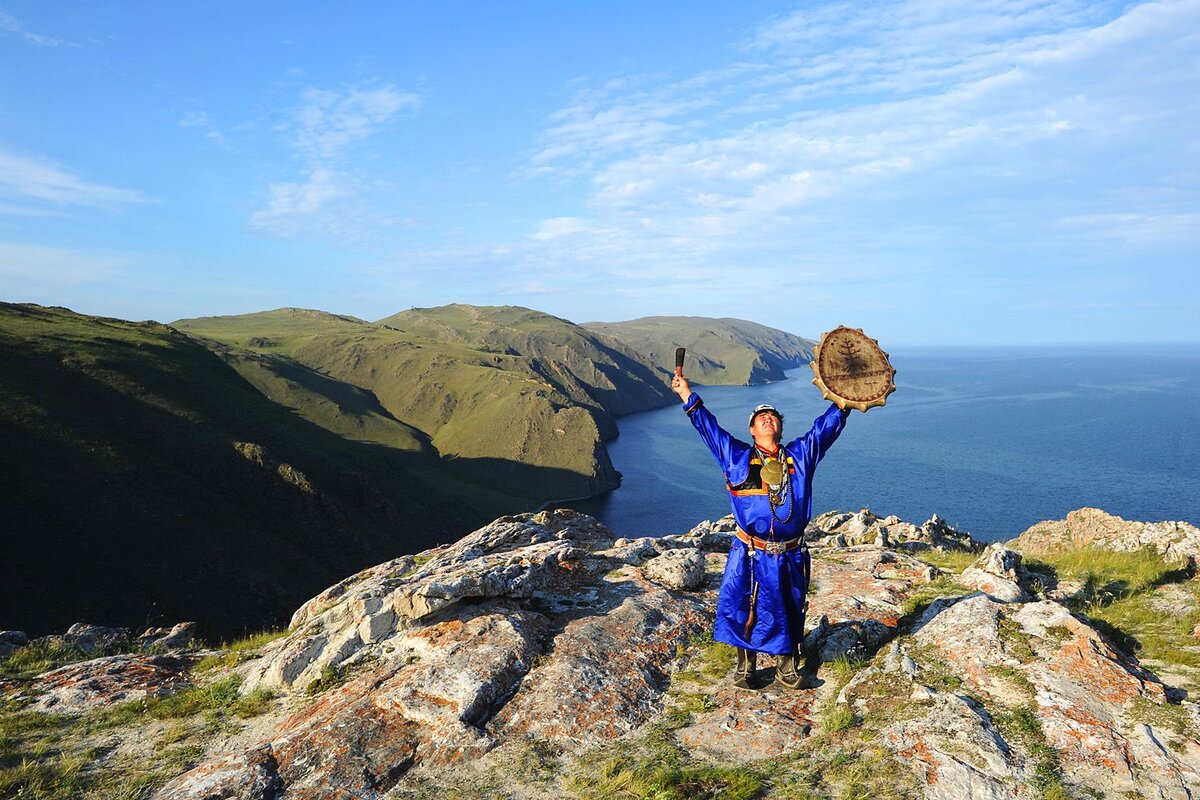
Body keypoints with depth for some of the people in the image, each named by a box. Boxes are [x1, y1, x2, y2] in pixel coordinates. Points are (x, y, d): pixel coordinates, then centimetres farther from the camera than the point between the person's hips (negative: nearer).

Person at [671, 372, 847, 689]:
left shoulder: (800, 455, 9)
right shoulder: (737, 457, 4)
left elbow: (827, 426, 10)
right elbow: (708, 426, 3)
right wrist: (687, 395, -1)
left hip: (790, 558, 2)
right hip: (749, 555, -2)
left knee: (788, 614, 14)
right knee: (742, 611, 4)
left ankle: (788, 668, 32)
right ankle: (745, 667, 24)